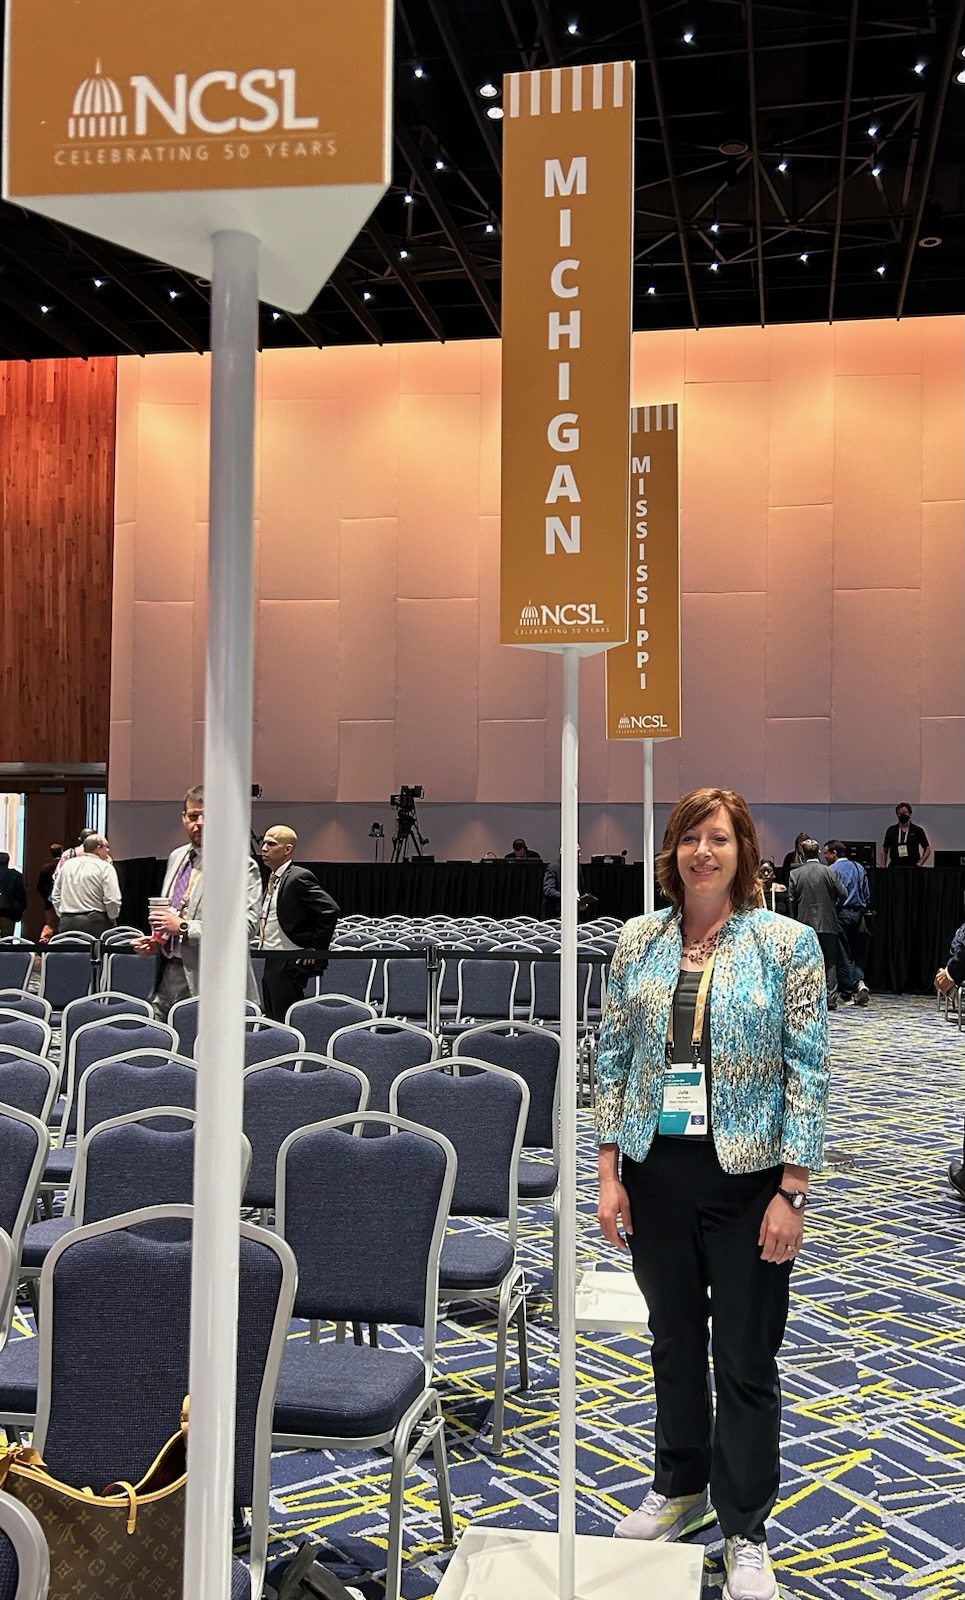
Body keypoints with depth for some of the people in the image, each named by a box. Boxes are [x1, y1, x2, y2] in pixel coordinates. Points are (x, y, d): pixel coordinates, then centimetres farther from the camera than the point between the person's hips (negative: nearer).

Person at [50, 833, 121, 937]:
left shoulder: (67, 864, 12)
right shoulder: (105, 868, -5)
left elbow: (55, 896, 15)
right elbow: (112, 900, -11)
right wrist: (112, 919, 5)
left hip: (67, 923, 5)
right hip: (94, 924, -5)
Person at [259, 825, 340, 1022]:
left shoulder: (299, 878, -15)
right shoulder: (272, 879, 13)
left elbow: (330, 911, -23)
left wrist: (316, 949, -17)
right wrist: (262, 934, 14)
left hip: (289, 964, -9)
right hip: (270, 962, 9)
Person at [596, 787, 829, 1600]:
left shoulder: (788, 942, -8)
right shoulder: (638, 941, 1)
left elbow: (808, 1073, -8)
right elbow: (613, 1059, 5)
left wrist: (791, 1193, -11)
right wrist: (610, 1175, 1)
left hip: (746, 1176, -3)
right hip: (656, 1172, 3)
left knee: (746, 1360, 7)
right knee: (674, 1341, 18)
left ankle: (746, 1533, 23)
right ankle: (680, 1488, 38)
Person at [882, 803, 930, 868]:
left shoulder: (918, 830, 4)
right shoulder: (891, 830, 10)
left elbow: (927, 849, 9)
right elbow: (884, 850, 15)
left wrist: (920, 864, -1)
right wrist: (883, 867, 5)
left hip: (911, 867, -1)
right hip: (894, 867, 1)